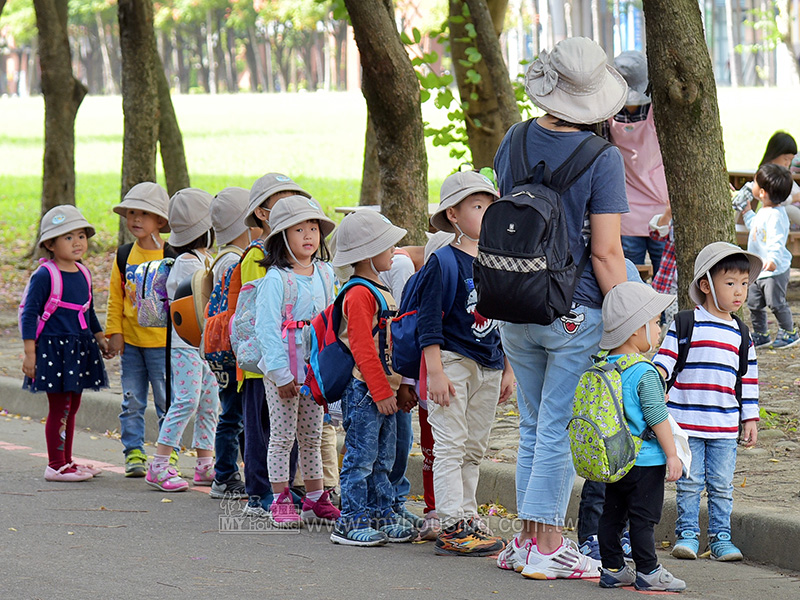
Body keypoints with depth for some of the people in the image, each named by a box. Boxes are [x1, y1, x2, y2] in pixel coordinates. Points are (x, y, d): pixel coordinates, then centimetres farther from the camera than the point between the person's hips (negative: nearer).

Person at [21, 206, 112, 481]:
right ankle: (56, 465, 1)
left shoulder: (83, 274, 10)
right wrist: (30, 353, -15)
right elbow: (29, 314, -12)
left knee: (72, 406, 13)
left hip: (79, 349, 8)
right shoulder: (44, 276, -13)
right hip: (54, 348, -8)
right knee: (60, 407, -6)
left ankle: (66, 461, 22)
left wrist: (100, 338, 19)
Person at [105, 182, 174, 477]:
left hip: (162, 340, -3)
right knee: (132, 402, 6)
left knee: (166, 400, 2)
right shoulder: (124, 256, 6)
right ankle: (134, 453, 13)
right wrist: (115, 333, 1)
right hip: (130, 341, 3)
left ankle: (169, 453, 13)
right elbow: (115, 298, 8)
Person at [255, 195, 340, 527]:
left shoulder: (325, 274, 7)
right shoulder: (276, 279, -12)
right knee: (283, 436, 0)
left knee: (312, 436, 12)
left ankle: (316, 499, 19)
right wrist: (282, 373, -18)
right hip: (283, 369, -5)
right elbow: (267, 328, -15)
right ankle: (281, 501, 7)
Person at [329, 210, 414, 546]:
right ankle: (351, 521, -3)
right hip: (363, 390, -10)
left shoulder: (381, 291, 17)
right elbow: (362, 348, -20)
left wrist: (398, 386, 20)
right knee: (361, 457, -6)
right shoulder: (359, 294, -15)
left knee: (383, 458, 12)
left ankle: (382, 515, 17)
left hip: (383, 389, 10)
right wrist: (381, 392, -20)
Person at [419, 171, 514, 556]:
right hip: (452, 363, -7)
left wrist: (508, 370, 16)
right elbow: (429, 322, -12)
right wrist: (435, 372, -16)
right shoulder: (443, 263, -9)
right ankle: (452, 527, -8)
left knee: (474, 450, 11)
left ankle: (467, 518, 17)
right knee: (450, 446, -7)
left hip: (488, 368, 7)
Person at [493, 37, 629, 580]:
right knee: (558, 430, 0)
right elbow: (606, 252, -14)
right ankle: (547, 549, 4)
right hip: (575, 311, -5)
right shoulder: (602, 159, -13)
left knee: (534, 426, 16)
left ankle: (530, 538, 20)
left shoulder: (514, 143, 2)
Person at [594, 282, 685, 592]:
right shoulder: (644, 373, -19)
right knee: (643, 517, -1)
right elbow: (657, 417, -17)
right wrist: (672, 454, -10)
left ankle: (612, 569, 17)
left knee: (612, 514, 12)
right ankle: (648, 572, 5)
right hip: (645, 461, -7)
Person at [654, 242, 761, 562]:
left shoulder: (741, 335, 11)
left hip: (725, 426, 3)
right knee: (689, 483, 1)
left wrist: (750, 420, 12)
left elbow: (748, 380, 15)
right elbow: (666, 357, -1)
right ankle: (687, 533, 11)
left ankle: (720, 537, 13)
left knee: (721, 484, 4)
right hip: (687, 422, -3)